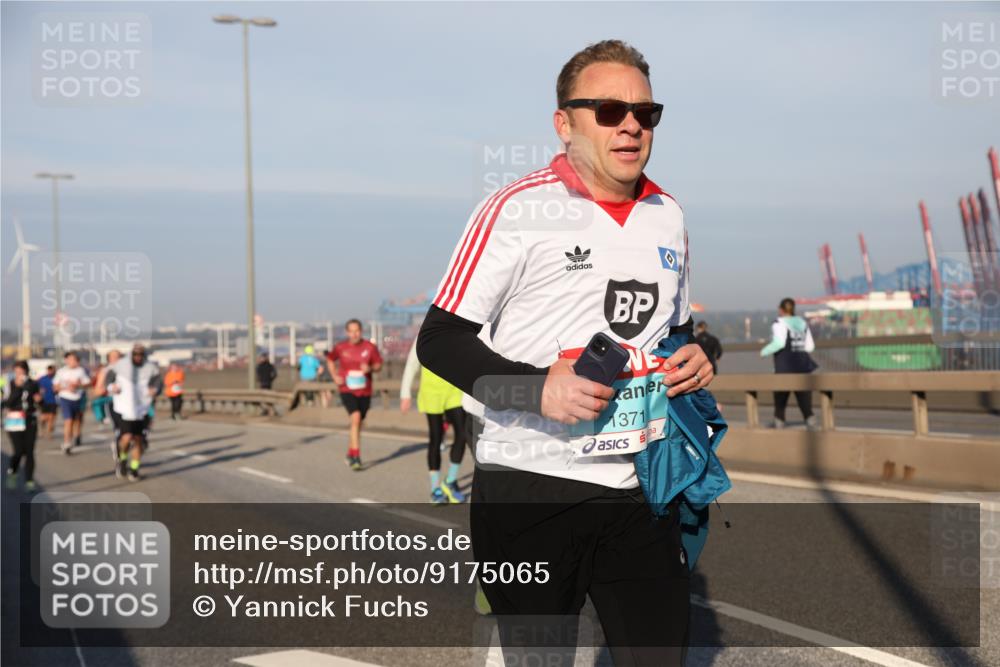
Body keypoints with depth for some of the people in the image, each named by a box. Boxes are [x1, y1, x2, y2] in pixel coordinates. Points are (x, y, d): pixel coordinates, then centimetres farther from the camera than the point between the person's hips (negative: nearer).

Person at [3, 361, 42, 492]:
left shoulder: (33, 384, 5)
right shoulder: (10, 385, -1)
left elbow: (40, 403, 15)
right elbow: (8, 403, -14)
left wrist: (39, 399, -9)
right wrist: (20, 388, -19)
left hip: (30, 421, 2)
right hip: (14, 421, -2)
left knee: (29, 452, -3)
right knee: (19, 451, -10)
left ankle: (29, 481, 2)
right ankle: (12, 473, 19)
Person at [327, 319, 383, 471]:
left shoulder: (370, 347, -4)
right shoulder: (340, 347, -4)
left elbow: (379, 365, 4)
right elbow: (330, 359, 14)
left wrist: (370, 368, -18)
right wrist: (335, 376, 0)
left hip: (364, 391, 3)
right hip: (347, 390, -3)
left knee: (358, 424, 14)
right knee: (356, 418, -22)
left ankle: (350, 454, 36)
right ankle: (356, 457, -22)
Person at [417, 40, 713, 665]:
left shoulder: (669, 217, 12)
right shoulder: (518, 209, -9)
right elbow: (439, 339, -8)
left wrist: (697, 355, 3)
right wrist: (537, 389, -21)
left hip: (642, 487, 5)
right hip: (529, 488, -5)